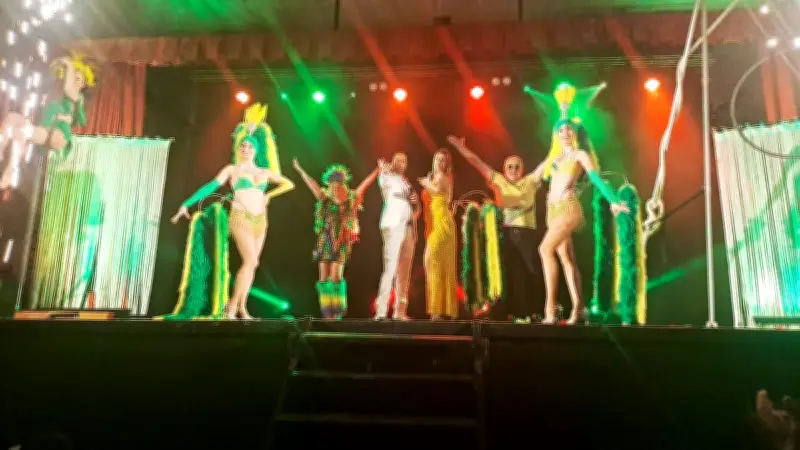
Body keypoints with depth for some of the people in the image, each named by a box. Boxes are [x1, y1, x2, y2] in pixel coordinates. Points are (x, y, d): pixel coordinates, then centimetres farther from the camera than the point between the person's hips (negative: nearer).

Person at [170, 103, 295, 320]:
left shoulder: (265, 171, 14)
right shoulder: (231, 169, 5)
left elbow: (289, 184, 22)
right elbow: (210, 187, -2)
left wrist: (269, 196, 11)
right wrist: (187, 204, -9)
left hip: (260, 220, 5)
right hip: (240, 218, -5)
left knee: (251, 264, 4)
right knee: (251, 261, -19)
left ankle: (241, 308, 13)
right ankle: (232, 305, -6)